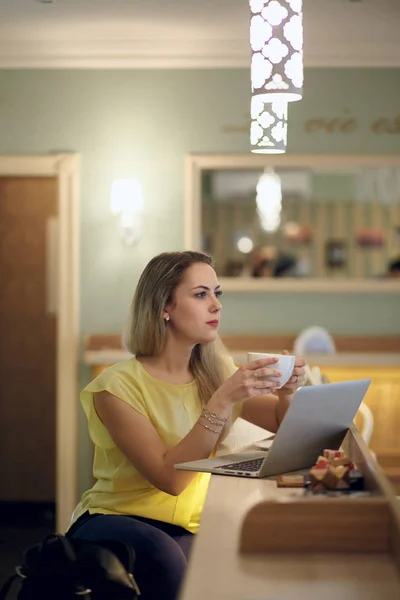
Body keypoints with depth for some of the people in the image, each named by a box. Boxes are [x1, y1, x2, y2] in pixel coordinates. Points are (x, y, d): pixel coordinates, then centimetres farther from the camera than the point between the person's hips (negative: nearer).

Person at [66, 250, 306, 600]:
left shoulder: (214, 372, 6)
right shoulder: (118, 386, -12)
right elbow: (169, 477, -20)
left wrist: (287, 391, -13)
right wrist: (222, 401, -28)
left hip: (186, 529, 4)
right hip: (115, 520, -4)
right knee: (161, 554, -37)